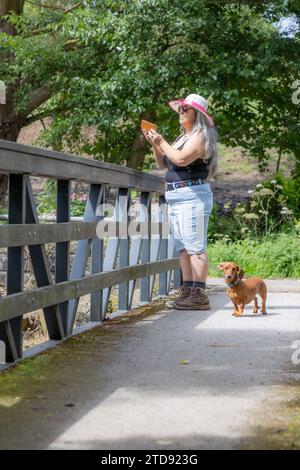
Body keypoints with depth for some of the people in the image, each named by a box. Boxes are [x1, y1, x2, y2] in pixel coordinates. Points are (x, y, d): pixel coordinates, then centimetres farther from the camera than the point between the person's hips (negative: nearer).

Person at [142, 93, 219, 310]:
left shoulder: (200, 137, -9)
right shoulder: (182, 137, 20)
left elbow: (181, 159, -24)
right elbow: (163, 164, 22)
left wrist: (161, 142, -12)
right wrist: (154, 143, 8)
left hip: (192, 196, -10)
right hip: (175, 198, 10)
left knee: (195, 247, -11)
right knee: (184, 248, 10)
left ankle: (200, 295, -12)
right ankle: (187, 292, 13)